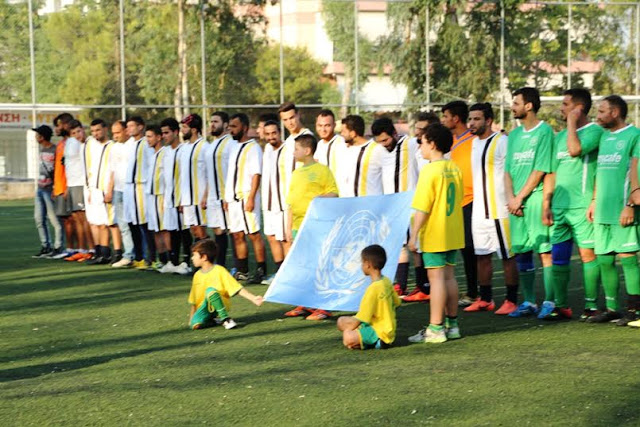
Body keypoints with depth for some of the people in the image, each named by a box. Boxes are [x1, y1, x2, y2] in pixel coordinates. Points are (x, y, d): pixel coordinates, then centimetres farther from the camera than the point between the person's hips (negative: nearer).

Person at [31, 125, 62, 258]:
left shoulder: (55, 150, -12)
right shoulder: (41, 150, 16)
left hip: (50, 189, -9)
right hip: (40, 188, 9)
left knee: (54, 219, -4)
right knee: (39, 219, 9)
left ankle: (57, 247, 1)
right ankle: (45, 246, 16)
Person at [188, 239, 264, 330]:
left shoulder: (219, 270, -4)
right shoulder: (197, 275, 12)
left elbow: (237, 288, -9)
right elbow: (193, 301, 18)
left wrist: (253, 298, -21)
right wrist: (191, 318, 13)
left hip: (220, 305, -4)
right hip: (204, 308, 4)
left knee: (210, 290, -35)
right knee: (194, 324, -26)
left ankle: (225, 318, -25)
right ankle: (214, 321, 2)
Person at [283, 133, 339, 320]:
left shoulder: (322, 170, -4)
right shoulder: (296, 174, 17)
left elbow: (333, 193, -7)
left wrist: (320, 197, -26)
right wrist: (289, 228, 15)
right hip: (298, 226, 7)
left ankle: (323, 307, -1)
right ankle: (304, 304, 17)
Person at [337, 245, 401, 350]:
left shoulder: (373, 288, -23)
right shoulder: (386, 281, 2)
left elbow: (361, 318, -20)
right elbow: (397, 303, 17)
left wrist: (347, 331, -7)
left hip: (381, 333, -10)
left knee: (348, 339, -30)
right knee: (342, 321, 11)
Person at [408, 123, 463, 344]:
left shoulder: (429, 171, -16)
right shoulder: (454, 169, 8)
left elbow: (422, 208, -17)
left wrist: (413, 236, -13)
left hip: (434, 235, -8)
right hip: (453, 233, 8)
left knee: (436, 278, -5)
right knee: (449, 276, 13)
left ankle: (435, 328, -3)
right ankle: (452, 324, 19)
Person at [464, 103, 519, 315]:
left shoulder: (502, 142, -10)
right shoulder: (475, 142, 14)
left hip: (499, 210, -8)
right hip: (479, 210, 8)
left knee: (507, 256, -1)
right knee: (482, 255, 11)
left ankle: (511, 301, 5)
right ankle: (485, 299, 20)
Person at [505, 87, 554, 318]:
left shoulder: (544, 131, -5)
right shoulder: (514, 134, 16)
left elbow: (540, 170, -10)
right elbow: (508, 169, 15)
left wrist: (520, 198, -10)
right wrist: (510, 198, 0)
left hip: (536, 197, -7)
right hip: (516, 202, 7)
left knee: (545, 250, -7)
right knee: (521, 252, 7)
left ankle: (549, 301, -3)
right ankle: (529, 302, 15)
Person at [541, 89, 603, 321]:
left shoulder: (594, 131, -5)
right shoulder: (560, 136, 18)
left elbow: (575, 149, -25)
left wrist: (572, 121, -11)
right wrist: (546, 204, 12)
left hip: (581, 206, -7)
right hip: (559, 206, 7)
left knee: (588, 254, -3)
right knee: (558, 257, 6)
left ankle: (591, 305, 3)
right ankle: (561, 306, 13)